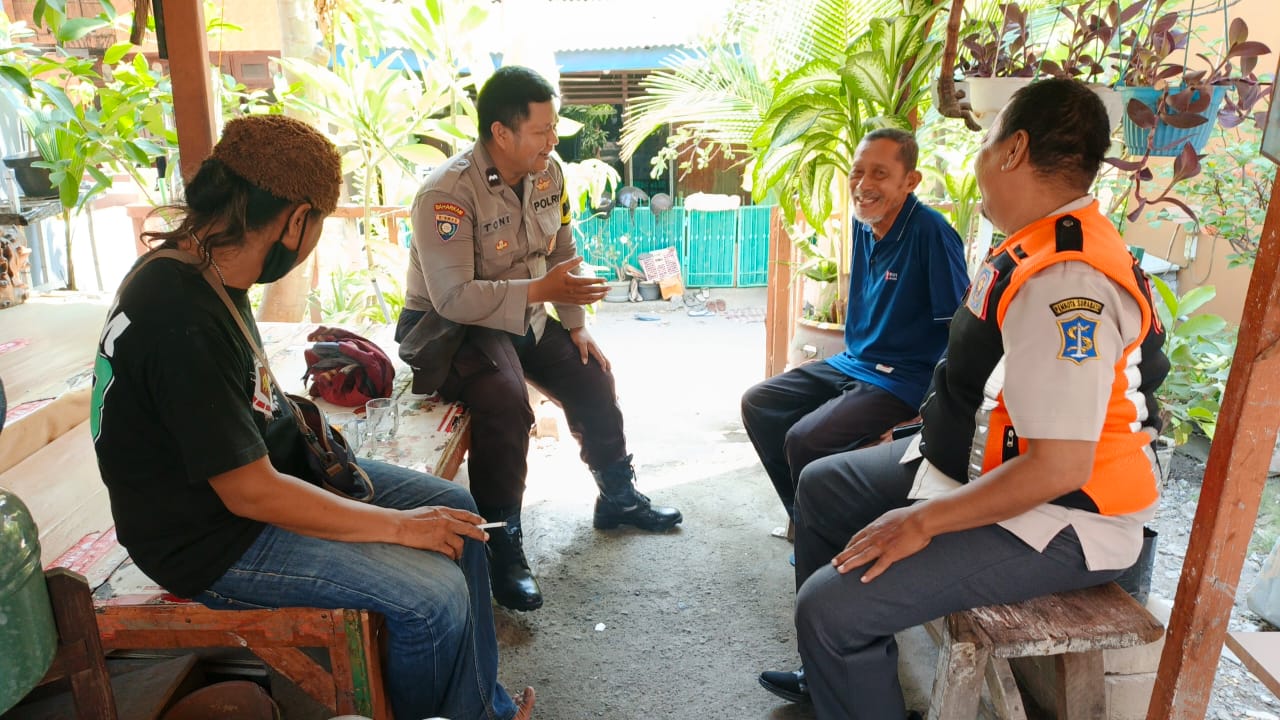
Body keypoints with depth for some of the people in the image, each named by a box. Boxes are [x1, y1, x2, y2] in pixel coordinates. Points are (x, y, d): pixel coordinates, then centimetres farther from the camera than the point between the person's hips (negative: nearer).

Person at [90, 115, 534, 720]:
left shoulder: (199, 268, 1)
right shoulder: (184, 323, -30)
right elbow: (251, 494, -26)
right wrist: (398, 525, -19)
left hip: (272, 465, 10)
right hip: (217, 539, -10)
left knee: (455, 509, 6)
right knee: (435, 596, -21)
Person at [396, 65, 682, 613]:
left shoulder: (548, 174, -1)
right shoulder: (448, 194, -25)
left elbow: (564, 254, 10)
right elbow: (453, 296, -32)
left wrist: (576, 325, 3)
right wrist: (540, 291, -37)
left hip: (524, 317, 8)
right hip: (445, 326, -8)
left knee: (592, 378, 5)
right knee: (505, 404, -32)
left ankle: (618, 496, 28)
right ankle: (502, 543, -15)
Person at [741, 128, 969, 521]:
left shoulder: (930, 231, -19)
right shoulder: (864, 225, 5)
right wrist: (852, 354, 18)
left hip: (902, 381, -9)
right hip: (851, 363, 9)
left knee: (805, 440, -25)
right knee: (757, 404, 5)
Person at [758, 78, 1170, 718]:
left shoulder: (1066, 282, -29)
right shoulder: (1038, 245, 3)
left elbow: (1059, 466, -30)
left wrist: (923, 522, -23)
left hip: (1053, 522, -10)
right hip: (979, 458, 10)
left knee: (832, 609, -23)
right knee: (822, 485, 19)